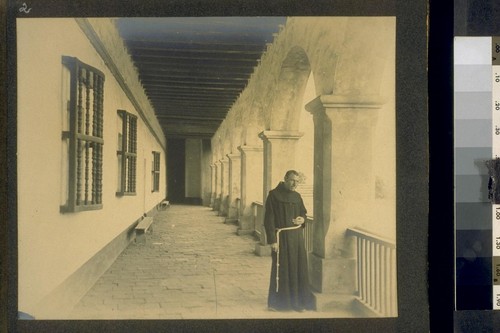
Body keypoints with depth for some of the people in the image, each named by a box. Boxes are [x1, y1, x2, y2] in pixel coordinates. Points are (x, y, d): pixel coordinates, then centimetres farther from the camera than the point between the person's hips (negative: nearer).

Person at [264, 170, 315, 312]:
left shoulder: (297, 196, 11)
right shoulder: (274, 195, -8)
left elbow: (303, 212, 24)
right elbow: (269, 219, -11)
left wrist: (302, 219, -1)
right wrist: (272, 240, -17)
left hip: (297, 236, 6)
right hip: (282, 236, -6)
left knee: (299, 268, 8)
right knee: (281, 269, 1)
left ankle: (298, 301, 20)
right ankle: (276, 303, 14)